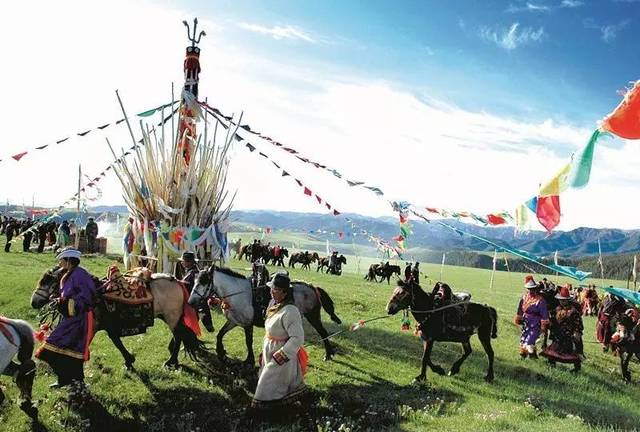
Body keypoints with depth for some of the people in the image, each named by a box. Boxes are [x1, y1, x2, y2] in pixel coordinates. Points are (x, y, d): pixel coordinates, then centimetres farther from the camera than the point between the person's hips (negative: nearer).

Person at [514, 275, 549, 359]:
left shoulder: (540, 300, -16)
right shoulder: (525, 297, 2)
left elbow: (544, 314, -12)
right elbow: (520, 309, 15)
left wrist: (544, 326, -11)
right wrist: (518, 319, 21)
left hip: (535, 326, -6)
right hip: (526, 324, 6)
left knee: (529, 342, -14)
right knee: (522, 340, 14)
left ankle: (533, 357, 5)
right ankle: (523, 355, 32)